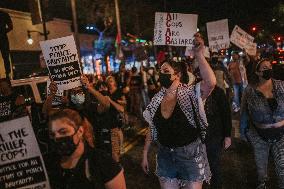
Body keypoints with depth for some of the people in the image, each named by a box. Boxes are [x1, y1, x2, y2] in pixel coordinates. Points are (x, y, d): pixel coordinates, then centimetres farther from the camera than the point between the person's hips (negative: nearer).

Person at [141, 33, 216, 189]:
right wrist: (145, 154, 10)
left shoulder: (191, 93, -12)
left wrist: (199, 55, -32)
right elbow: (152, 129, 9)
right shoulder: (157, 99, 3)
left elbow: (211, 83, -33)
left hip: (191, 154, -4)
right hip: (165, 155, 5)